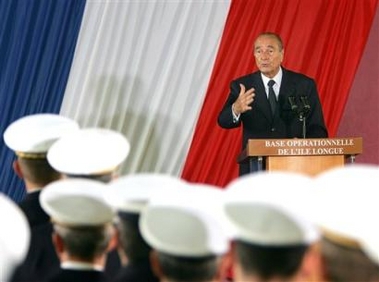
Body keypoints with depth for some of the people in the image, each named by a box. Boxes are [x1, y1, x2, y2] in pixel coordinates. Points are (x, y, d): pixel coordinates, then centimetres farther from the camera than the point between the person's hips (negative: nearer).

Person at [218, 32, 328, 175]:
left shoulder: (304, 85, 5)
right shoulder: (242, 86, 6)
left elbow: (318, 130, 6)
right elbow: (223, 121, -8)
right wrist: (236, 109, -32)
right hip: (256, 169, 0)